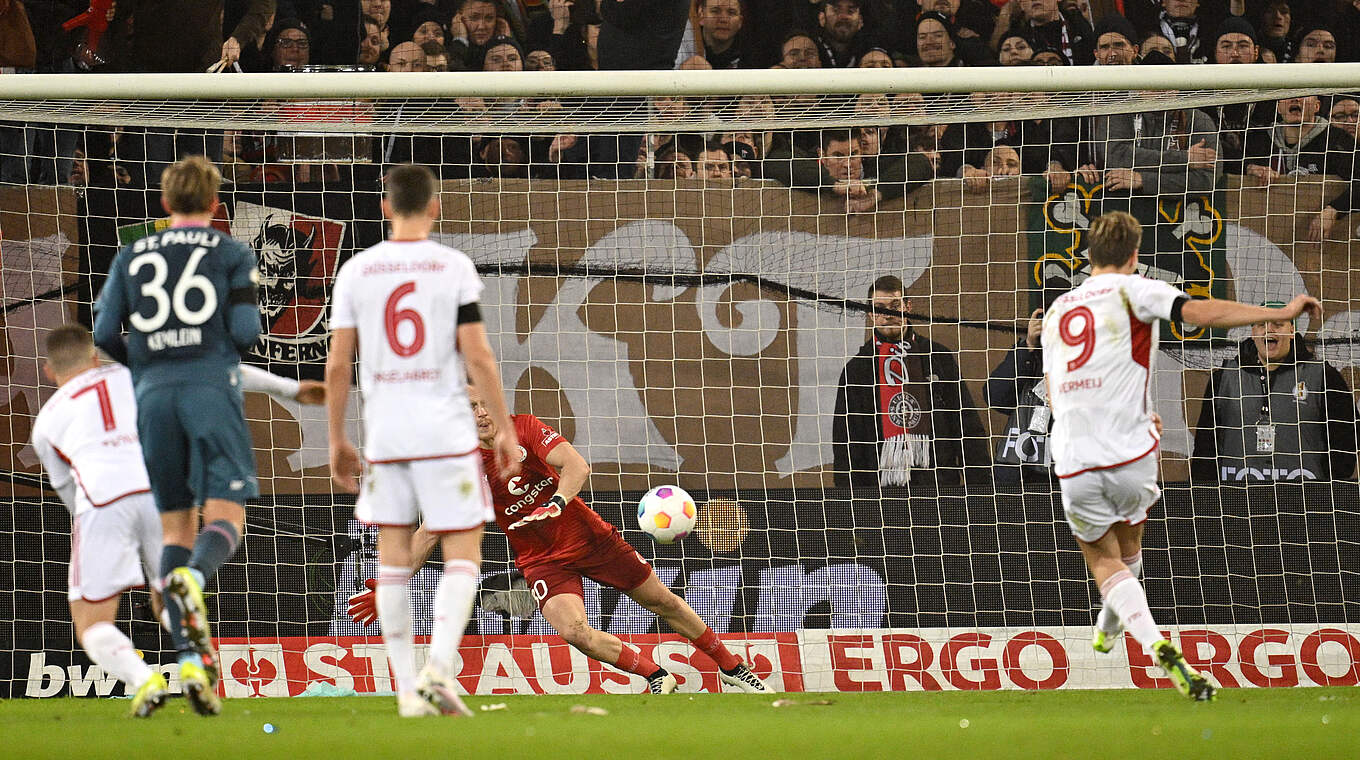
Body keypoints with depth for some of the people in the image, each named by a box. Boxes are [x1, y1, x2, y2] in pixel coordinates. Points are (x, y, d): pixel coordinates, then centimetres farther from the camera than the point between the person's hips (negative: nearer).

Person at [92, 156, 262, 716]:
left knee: (175, 526, 8)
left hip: (154, 395, 3)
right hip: (211, 390, -3)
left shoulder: (132, 258, 14)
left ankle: (191, 659, -3)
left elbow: (104, 333, 7)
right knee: (225, 515, -5)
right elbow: (246, 331, -1)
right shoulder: (232, 255, 7)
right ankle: (191, 579, -41)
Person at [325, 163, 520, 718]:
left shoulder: (357, 271, 4)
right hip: (445, 432, -3)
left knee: (393, 559, 10)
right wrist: (505, 430, 0)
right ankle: (438, 669, -16)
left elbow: (338, 364, 4)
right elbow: (477, 357, -7)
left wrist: (337, 439, 13)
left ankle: (408, 689, 8)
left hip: (383, 433, 3)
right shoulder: (454, 267, -4)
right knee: (463, 555, 2)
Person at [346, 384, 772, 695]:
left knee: (662, 602, 11)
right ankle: (656, 677, -6)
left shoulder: (524, 428, -12)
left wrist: (556, 503, -44)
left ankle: (732, 668, 30)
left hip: (588, 535, 1)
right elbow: (428, 533, -6)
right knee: (573, 630, -26)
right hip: (543, 561, -1)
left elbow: (577, 466, -24)